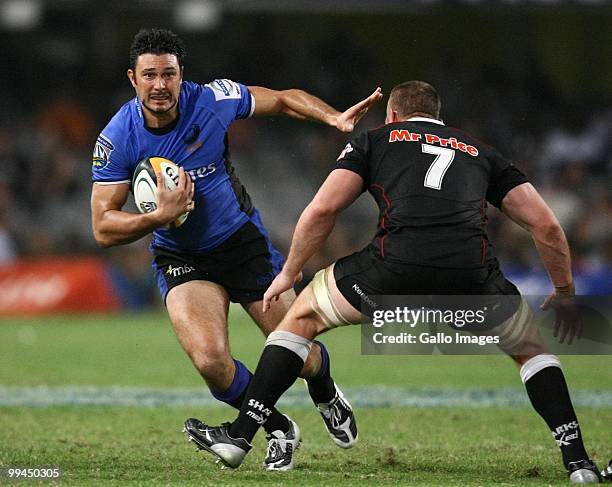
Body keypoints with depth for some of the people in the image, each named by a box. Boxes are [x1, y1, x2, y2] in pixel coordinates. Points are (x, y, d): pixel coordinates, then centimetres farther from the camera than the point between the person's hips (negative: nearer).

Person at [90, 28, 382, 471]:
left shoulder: (212, 100, -16)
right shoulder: (117, 139, -18)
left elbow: (283, 100, 0)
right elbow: (103, 228, -15)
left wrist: (335, 118, -16)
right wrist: (160, 216, -31)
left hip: (244, 241, 1)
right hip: (182, 260, -1)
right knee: (210, 360, -23)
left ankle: (326, 395, 43)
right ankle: (279, 430, 6)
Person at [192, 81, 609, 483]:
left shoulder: (375, 140, 25)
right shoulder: (481, 153, 31)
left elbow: (322, 209, 13)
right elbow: (546, 225, 23)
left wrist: (289, 273, 26)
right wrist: (564, 293, 36)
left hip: (394, 268, -2)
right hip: (473, 275, 2)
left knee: (302, 318, 24)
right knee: (532, 347, 30)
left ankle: (238, 436, 18)